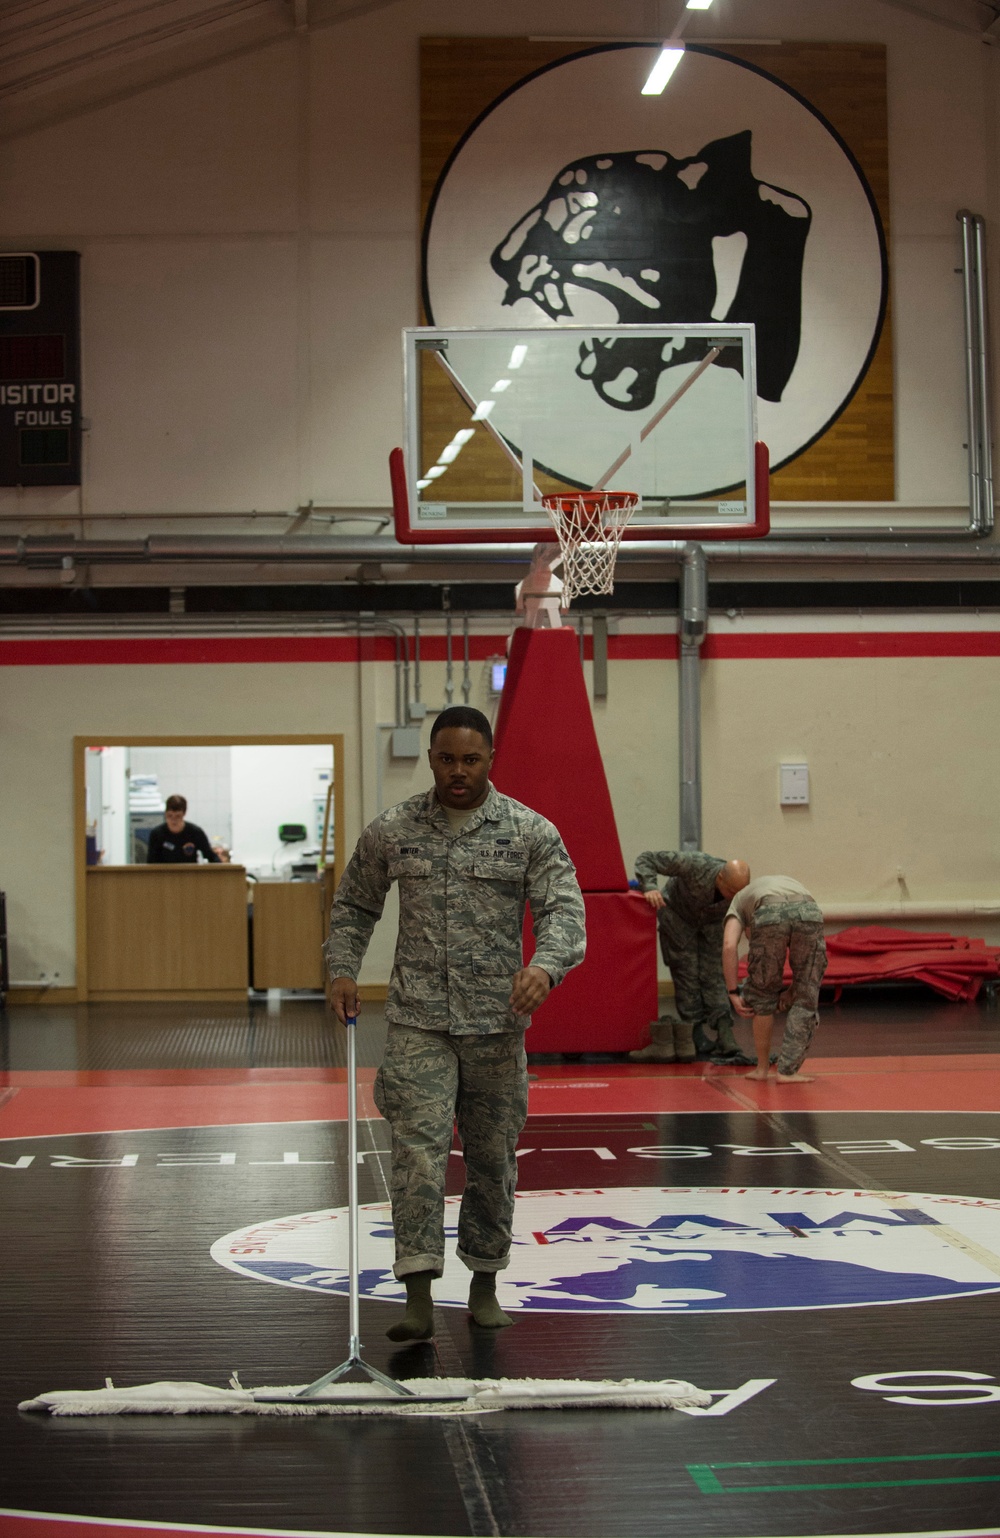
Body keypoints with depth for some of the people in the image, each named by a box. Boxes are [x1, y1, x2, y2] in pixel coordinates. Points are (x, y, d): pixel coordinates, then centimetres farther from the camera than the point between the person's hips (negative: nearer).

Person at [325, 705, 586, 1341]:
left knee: (493, 1157, 10)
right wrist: (344, 970, 3)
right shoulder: (391, 831, 4)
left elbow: (565, 909, -7)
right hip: (418, 1021, 0)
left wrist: (545, 967, -26)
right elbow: (355, 904, 17)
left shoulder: (531, 832, 0)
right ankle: (419, 1297, -13)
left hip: (498, 1022, 1)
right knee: (419, 1149, -12)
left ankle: (485, 1284, 26)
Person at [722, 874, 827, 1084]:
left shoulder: (740, 900, 37)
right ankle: (787, 1071, 13)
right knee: (806, 998, 17)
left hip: (769, 916, -2)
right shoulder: (794, 885, 46)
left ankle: (762, 1067, 29)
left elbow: (729, 945, 14)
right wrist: (793, 989, 38)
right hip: (809, 912, 2)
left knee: (762, 995, 20)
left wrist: (733, 993, 15)